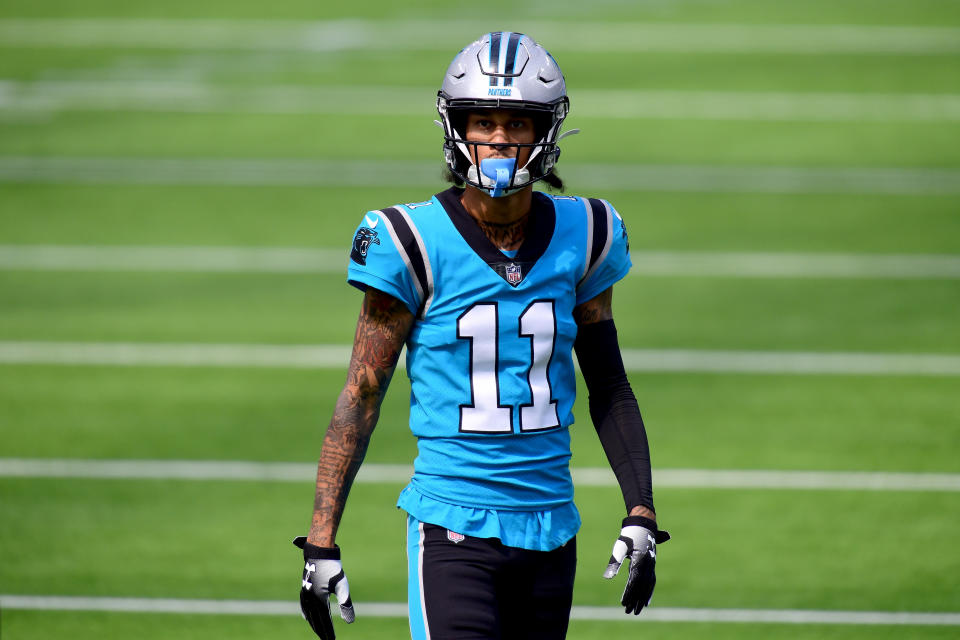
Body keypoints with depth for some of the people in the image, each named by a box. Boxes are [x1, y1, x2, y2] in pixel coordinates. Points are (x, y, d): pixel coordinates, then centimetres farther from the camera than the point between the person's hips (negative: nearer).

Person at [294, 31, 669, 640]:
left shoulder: (580, 238, 5)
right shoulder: (416, 244, -6)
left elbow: (609, 387, 14)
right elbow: (361, 395, -2)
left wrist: (642, 515, 7)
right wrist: (320, 541, -5)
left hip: (549, 529, 4)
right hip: (454, 520, -4)